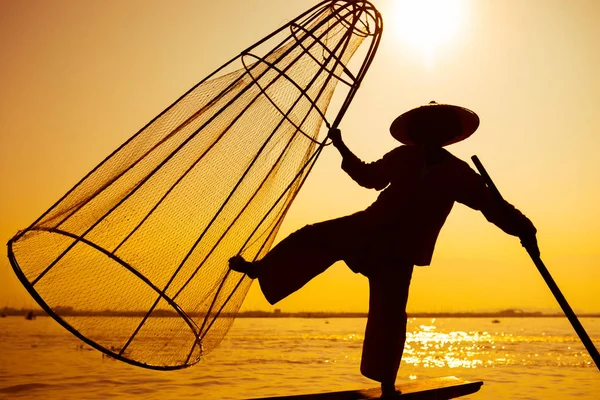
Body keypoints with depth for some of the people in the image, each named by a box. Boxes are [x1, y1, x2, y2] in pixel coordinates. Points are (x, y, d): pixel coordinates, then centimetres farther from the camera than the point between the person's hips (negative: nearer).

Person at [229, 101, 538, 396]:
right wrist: (342, 148, 16)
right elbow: (370, 177, 20)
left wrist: (523, 228, -16)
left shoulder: (457, 172, -2)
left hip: (399, 250, -3)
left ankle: (387, 385, 12)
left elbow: (491, 204, -3)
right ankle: (259, 270, 8)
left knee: (389, 315, -3)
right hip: (368, 230, 3)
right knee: (313, 238, -9)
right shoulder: (402, 157, 6)